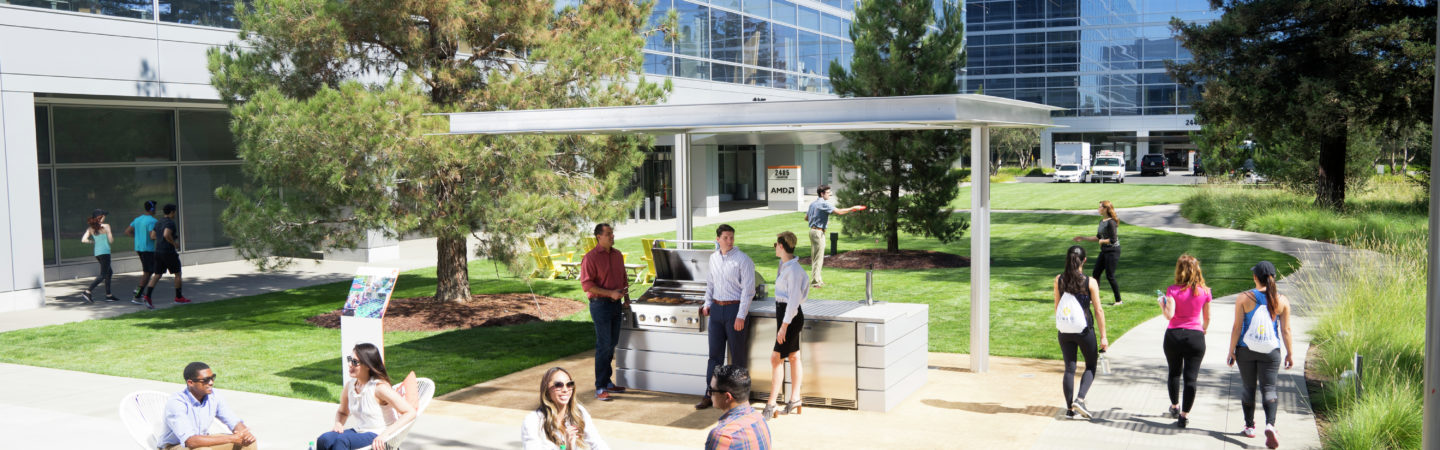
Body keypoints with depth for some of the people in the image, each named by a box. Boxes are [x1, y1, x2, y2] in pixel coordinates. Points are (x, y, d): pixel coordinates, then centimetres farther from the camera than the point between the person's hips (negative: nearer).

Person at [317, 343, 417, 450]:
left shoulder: (379, 387, -15)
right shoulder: (350, 385, 5)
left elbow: (410, 412, -20)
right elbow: (342, 412, 25)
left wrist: (385, 434, -27)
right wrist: (338, 423, 1)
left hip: (378, 438, -6)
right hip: (359, 432, 7)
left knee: (342, 440, -31)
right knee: (324, 439, -21)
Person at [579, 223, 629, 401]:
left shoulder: (617, 255, 10)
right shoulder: (590, 258, -12)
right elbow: (586, 284, -17)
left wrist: (624, 290, 8)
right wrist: (610, 293, -20)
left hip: (615, 303, 7)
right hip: (600, 304, -7)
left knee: (612, 344, 13)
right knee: (604, 345, -7)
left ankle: (607, 382, 26)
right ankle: (600, 388, 0)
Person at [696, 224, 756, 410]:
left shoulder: (743, 260, -11)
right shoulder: (713, 258, 9)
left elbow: (748, 290, -13)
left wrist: (741, 316, -18)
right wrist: (707, 304, 11)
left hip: (735, 308, -6)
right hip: (716, 309, 6)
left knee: (738, 355, 2)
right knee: (715, 353, 8)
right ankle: (710, 395, 14)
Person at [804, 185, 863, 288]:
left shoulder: (812, 203, 14)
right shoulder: (824, 204, -13)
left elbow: (806, 218, 21)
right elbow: (839, 211, -21)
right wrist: (853, 208, -14)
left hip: (812, 230, 9)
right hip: (819, 232, -9)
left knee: (814, 256, 14)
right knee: (819, 257, -6)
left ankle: (816, 279, 21)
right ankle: (816, 281, -5)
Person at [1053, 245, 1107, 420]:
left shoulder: (1059, 280, -2)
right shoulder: (1090, 282, -10)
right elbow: (1098, 310, -8)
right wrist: (1103, 337, -3)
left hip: (1065, 331, 3)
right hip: (1085, 330, -3)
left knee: (1069, 368, 11)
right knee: (1091, 366, 15)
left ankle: (1070, 408, 13)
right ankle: (1080, 399, -3)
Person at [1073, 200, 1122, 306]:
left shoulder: (1111, 222, -18)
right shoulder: (1102, 221, 11)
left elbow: (1113, 240, -22)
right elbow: (1098, 238, 20)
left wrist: (1102, 241, -7)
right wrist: (1082, 238, 21)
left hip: (1113, 251, -9)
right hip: (1104, 251, 9)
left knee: (1110, 276, -5)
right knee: (1096, 273, 8)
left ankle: (1118, 300, 8)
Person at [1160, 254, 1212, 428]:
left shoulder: (1173, 290, -9)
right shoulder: (1204, 291, -4)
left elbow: (1169, 315, -18)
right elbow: (1207, 318, 5)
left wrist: (1162, 305, 1)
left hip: (1174, 335, 0)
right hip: (1196, 336, 0)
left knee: (1174, 372, 21)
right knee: (1190, 377, 3)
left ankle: (1175, 406, 35)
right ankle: (1185, 415, 1)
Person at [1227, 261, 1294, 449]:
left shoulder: (1244, 298, -7)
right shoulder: (1282, 300, -2)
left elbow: (1237, 328, -7)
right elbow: (1286, 330, 0)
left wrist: (1231, 351, 1)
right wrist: (1289, 354, 10)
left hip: (1246, 349, -1)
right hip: (1270, 351, 1)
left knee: (1248, 387, 13)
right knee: (1269, 389, 2)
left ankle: (1250, 426, 22)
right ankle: (1270, 424, -20)